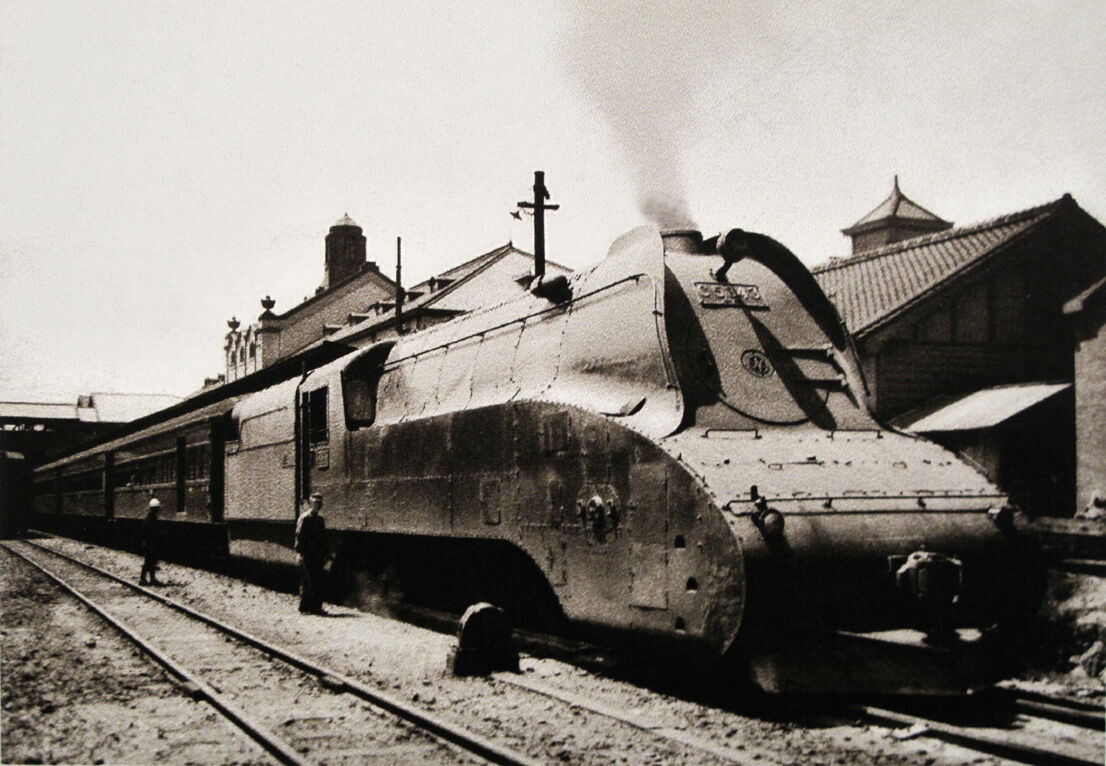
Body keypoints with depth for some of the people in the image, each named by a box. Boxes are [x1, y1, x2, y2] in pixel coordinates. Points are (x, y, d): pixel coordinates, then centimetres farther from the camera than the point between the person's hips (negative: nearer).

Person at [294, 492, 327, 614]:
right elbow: (299, 535, -12)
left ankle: (316, 607, 12)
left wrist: (324, 553, 19)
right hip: (307, 555, -7)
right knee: (307, 581, -5)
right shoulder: (304, 517, -7)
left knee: (317, 580, 7)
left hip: (317, 555, 7)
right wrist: (299, 552, -18)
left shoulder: (320, 518, 15)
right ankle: (305, 607, 1)